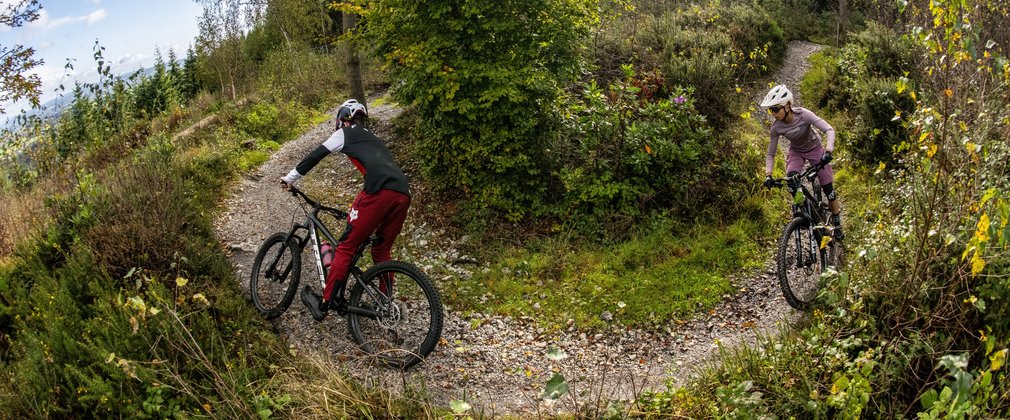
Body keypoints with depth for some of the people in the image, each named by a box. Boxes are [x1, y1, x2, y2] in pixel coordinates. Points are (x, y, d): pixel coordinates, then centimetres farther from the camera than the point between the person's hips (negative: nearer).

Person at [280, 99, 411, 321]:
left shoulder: (345, 133, 18)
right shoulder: (373, 139, 38)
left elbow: (316, 155, 16)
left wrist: (290, 178, 26)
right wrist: (357, 207, 51)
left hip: (380, 192, -7)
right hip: (403, 194, 7)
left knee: (346, 246, 2)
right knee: (381, 251, 20)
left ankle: (324, 303, 4)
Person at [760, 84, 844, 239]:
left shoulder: (803, 115, -32)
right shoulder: (776, 127, -23)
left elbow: (829, 130, -36)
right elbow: (771, 154, -13)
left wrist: (828, 151, -51)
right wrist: (768, 176, -27)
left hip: (815, 149, -2)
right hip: (796, 152, 2)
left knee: (828, 189, -2)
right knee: (792, 179, -29)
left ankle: (837, 224, 19)